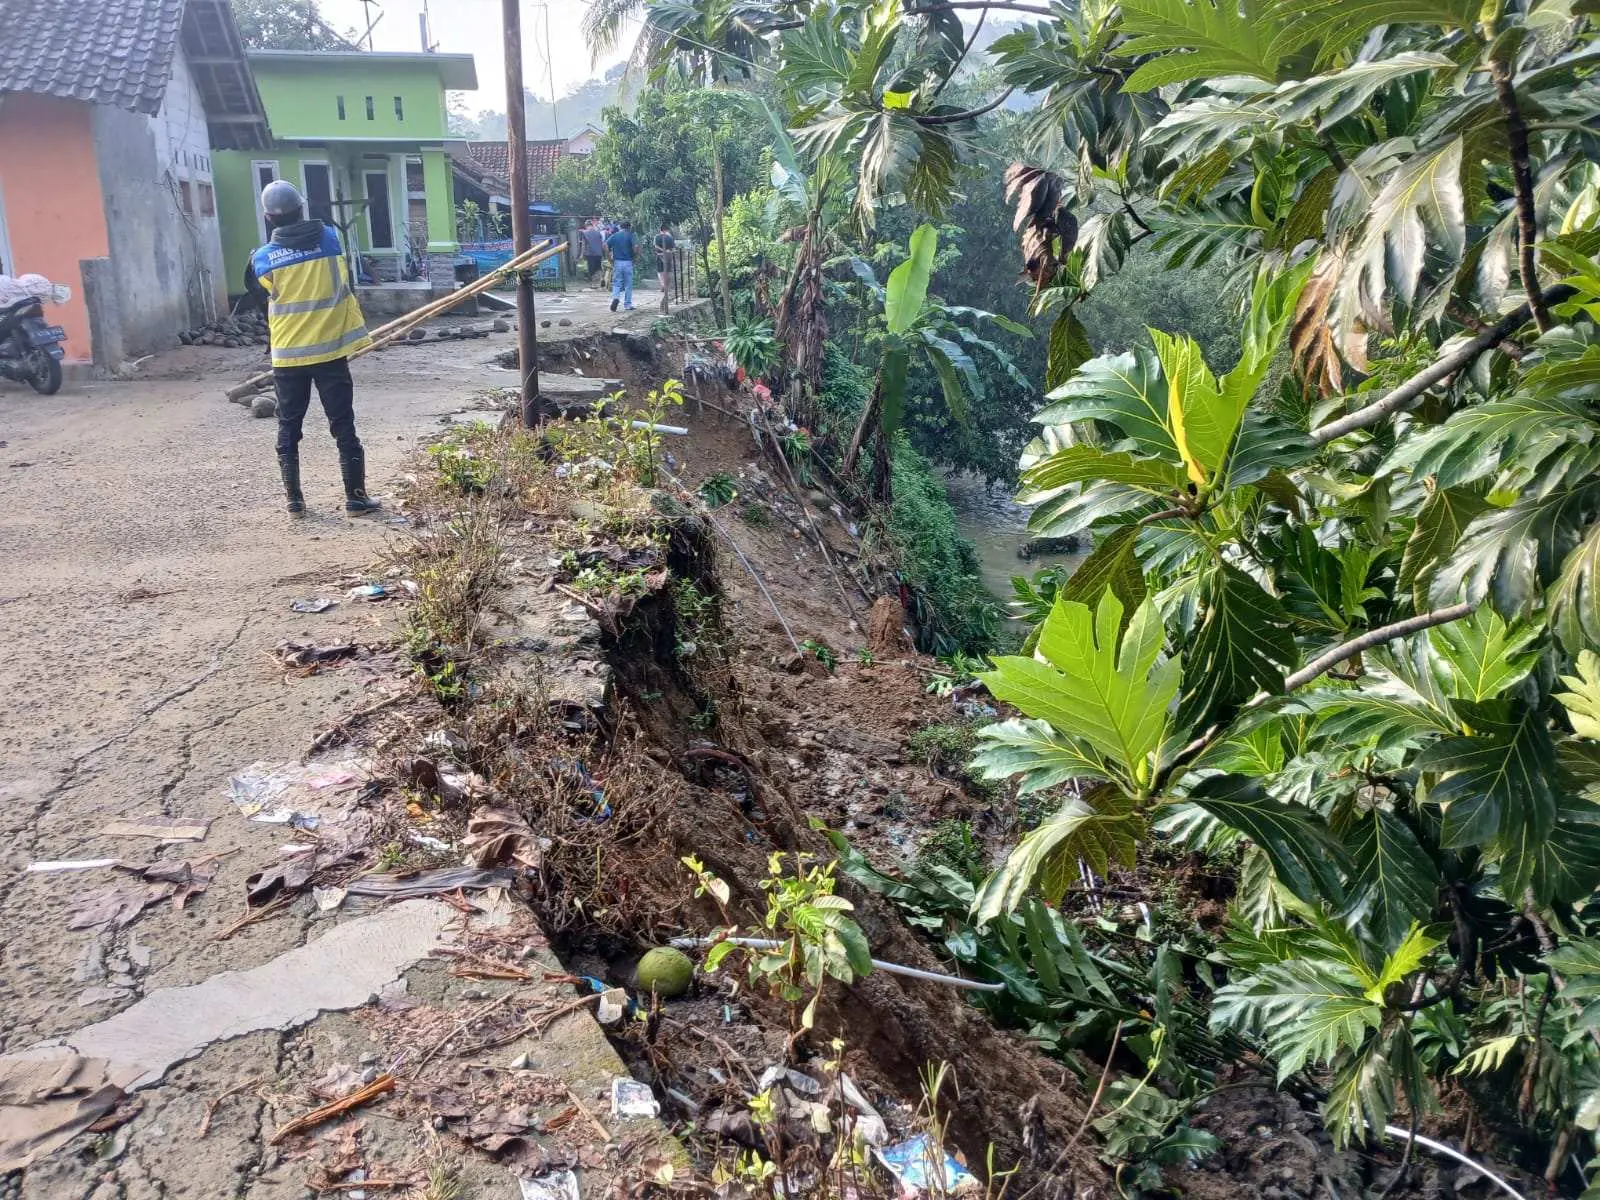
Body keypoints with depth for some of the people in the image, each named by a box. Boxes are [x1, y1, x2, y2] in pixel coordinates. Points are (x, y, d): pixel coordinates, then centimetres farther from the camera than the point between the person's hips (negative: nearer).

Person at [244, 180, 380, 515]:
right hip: (330, 350, 0)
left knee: (288, 428, 11)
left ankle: (294, 498, 13)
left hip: (287, 356, 0)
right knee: (343, 425, 5)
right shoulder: (329, 239, -5)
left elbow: (263, 297, 9)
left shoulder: (262, 259, -6)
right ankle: (355, 496, 6)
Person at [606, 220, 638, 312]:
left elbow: (605, 245, -5)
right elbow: (636, 246, -17)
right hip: (628, 262, -2)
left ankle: (615, 297, -21)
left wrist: (610, 258, 1)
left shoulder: (614, 236, 6)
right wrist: (634, 256, -1)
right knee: (628, 284, 8)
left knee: (616, 283, 7)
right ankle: (628, 305, 11)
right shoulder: (630, 235, -2)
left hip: (617, 262, 2)